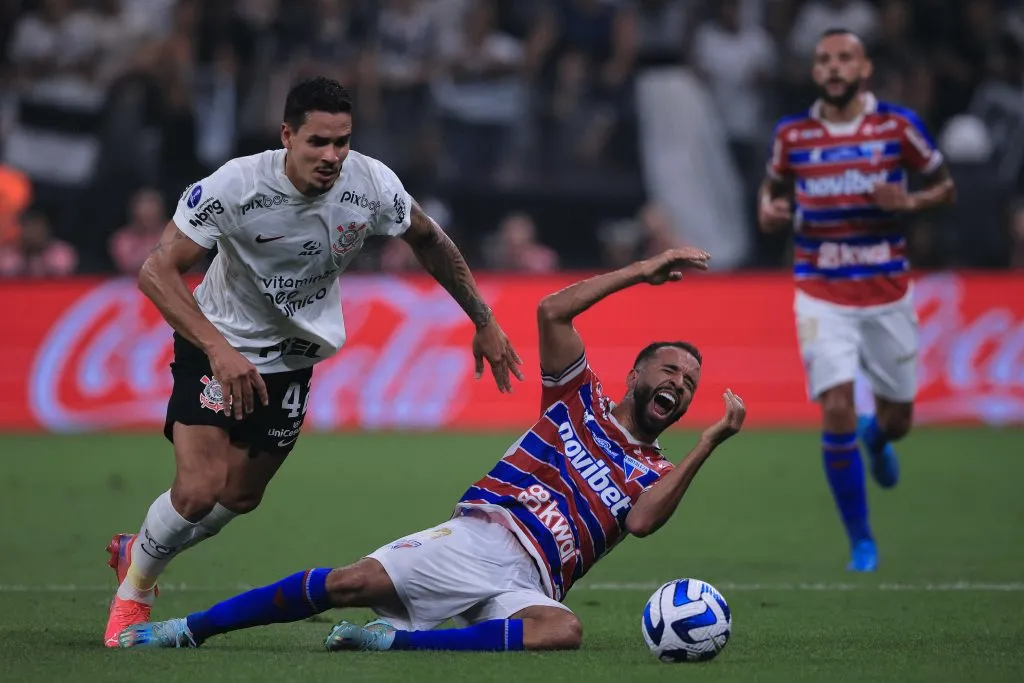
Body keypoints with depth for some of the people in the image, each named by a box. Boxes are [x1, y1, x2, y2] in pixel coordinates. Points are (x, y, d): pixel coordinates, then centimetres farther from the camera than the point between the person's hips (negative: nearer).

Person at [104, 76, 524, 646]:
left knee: (240, 498, 7)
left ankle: (138, 553, 37)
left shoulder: (374, 185, -18)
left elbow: (429, 240, 4)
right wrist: (219, 349, -39)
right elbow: (157, 271, -28)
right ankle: (133, 592, 12)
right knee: (198, 493, -17)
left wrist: (484, 322, 7)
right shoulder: (234, 187, -29)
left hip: (293, 357, 4)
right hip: (219, 341, -4)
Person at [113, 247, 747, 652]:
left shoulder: (655, 471, 20)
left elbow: (642, 520, -5)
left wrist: (707, 446, -8)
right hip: (479, 534, 0)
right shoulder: (581, 399, 18)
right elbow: (553, 311, 2)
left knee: (563, 631, -37)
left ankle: (393, 640, -35)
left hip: (528, 585, 0)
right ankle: (188, 630, -10)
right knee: (351, 582, -21)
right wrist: (643, 271, 4)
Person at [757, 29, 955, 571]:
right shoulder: (792, 134, 0)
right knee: (836, 408, -15)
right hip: (822, 297, 0)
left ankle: (876, 438, 49)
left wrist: (910, 202, -15)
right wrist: (768, 212, -5)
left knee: (897, 419, 7)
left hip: (887, 296, 0)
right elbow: (774, 186, 18)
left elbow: (944, 185, 6)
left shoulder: (898, 125, -3)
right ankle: (861, 542, -1)